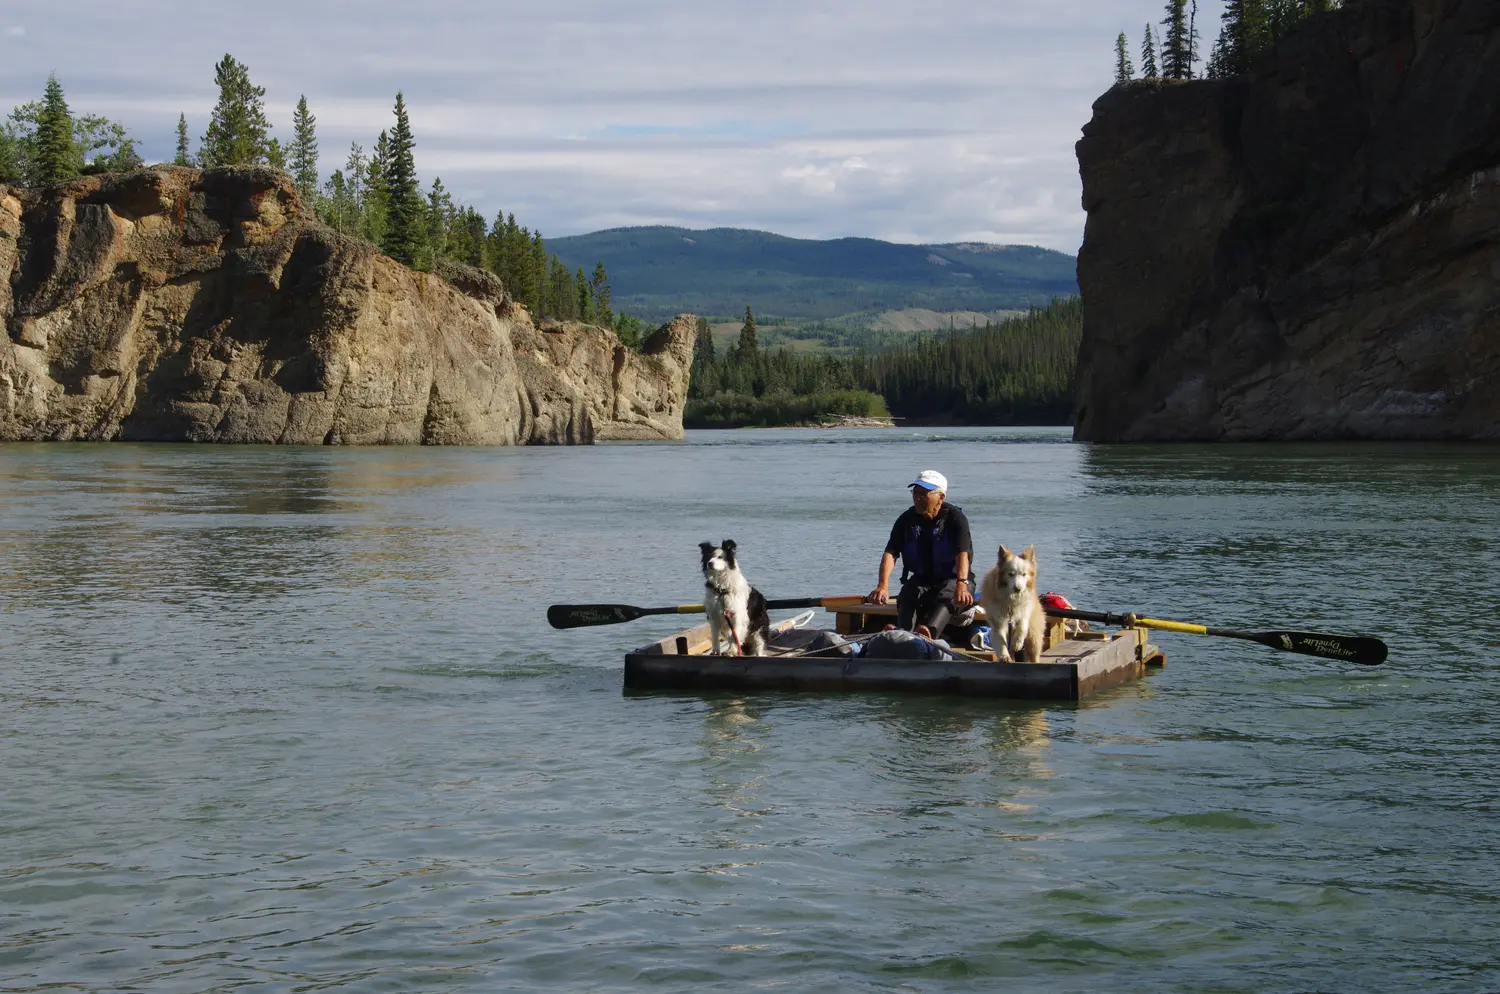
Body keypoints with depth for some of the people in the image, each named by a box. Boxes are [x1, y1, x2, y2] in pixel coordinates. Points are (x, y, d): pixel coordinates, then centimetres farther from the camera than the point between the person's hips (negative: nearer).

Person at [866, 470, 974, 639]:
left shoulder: (955, 517, -11)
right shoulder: (906, 519, -1)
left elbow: (962, 553, -27)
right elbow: (890, 553, -12)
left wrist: (961, 584, -47)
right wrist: (882, 586, -31)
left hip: (952, 579, -3)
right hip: (921, 579, 3)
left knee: (945, 598, -35)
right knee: (907, 596, -29)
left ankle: (929, 632, -60)